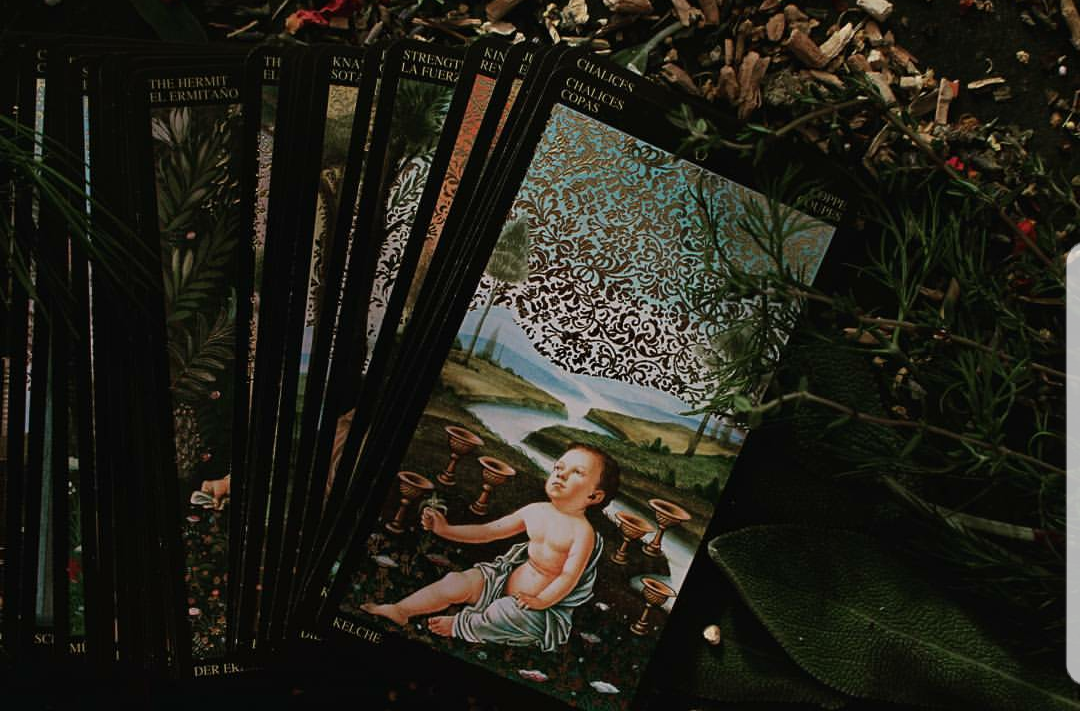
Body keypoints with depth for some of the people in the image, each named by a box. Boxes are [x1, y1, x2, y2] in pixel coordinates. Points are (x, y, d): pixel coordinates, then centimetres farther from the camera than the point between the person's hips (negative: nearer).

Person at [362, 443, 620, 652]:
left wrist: (541, 600, -35)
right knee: (456, 582, -10)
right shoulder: (535, 511, 1)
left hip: (545, 602, -6)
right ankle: (397, 610, 2)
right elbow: (489, 531, 8)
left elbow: (570, 576, -24)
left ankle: (459, 625, -8)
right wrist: (446, 530, 6)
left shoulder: (582, 531, -19)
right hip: (508, 577, 6)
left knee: (510, 613, -35)